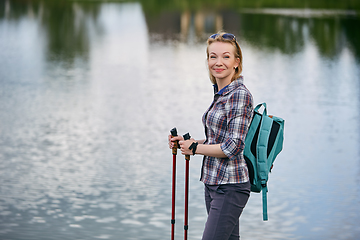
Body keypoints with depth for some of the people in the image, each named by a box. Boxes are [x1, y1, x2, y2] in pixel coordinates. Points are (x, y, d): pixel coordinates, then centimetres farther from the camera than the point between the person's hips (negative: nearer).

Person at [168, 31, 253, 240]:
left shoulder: (240, 95, -15)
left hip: (230, 187, -10)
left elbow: (233, 147, -20)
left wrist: (194, 148, -10)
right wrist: (186, 142, 8)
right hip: (214, 183, 10)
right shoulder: (220, 93, 14)